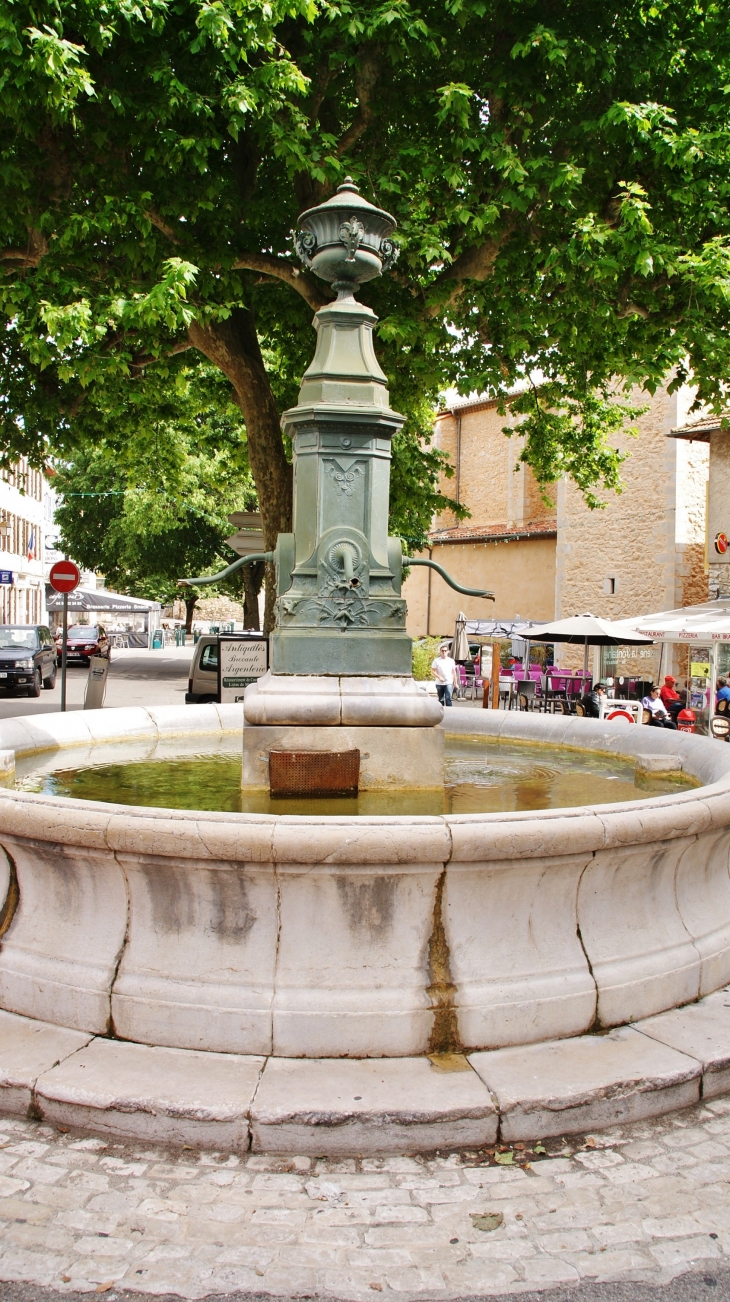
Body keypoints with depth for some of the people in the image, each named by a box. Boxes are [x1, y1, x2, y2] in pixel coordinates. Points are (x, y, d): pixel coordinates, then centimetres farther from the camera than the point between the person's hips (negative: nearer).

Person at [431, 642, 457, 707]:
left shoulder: (451, 661, 6)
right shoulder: (436, 661, 1)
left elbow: (454, 672, 12)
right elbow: (432, 672, -2)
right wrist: (439, 677, -17)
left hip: (449, 683, -1)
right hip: (439, 684, 1)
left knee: (448, 698, -15)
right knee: (441, 700, 8)